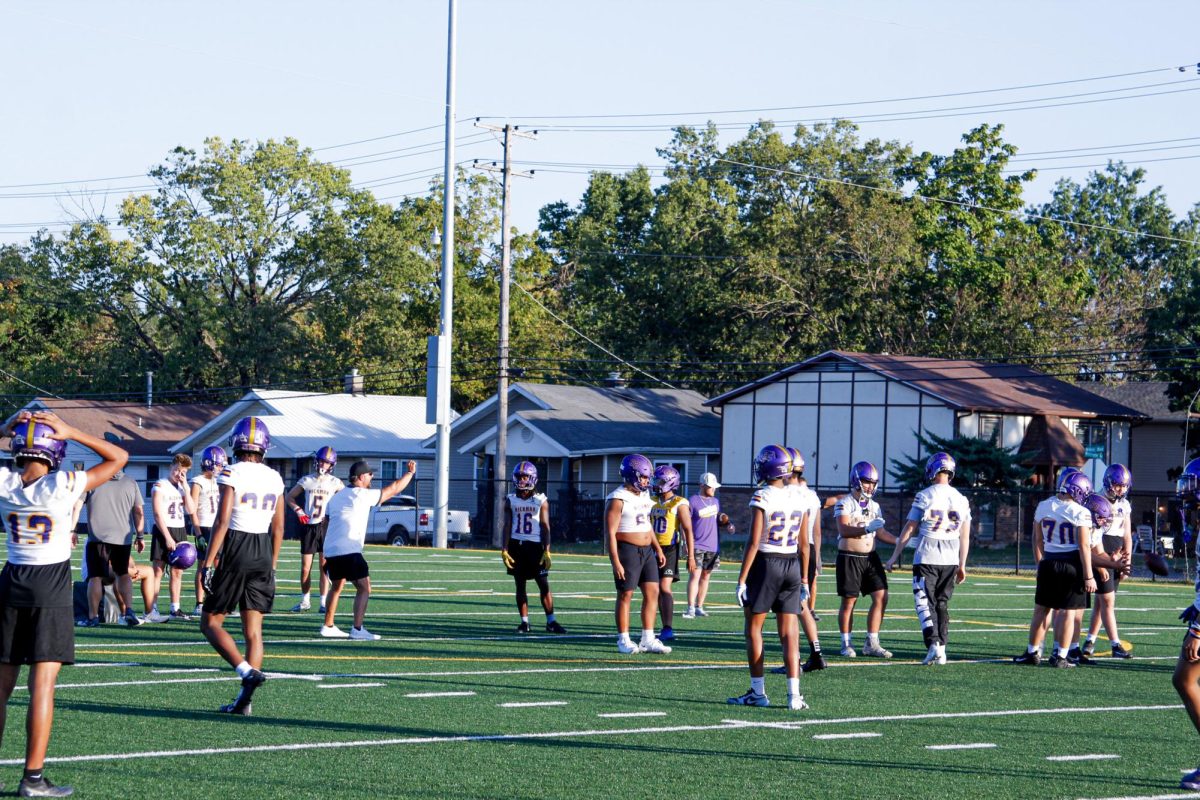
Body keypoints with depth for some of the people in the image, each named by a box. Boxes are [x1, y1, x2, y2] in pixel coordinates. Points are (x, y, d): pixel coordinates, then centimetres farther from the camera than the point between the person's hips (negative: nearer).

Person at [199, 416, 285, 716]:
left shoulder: (232, 474, -9)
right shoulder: (275, 479, 8)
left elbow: (222, 522, -14)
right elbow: (278, 528, 12)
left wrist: (209, 562, -12)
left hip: (235, 550, -5)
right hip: (263, 553, 5)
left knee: (210, 622, 5)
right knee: (253, 629, 6)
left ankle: (247, 671, -16)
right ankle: (244, 699, 3)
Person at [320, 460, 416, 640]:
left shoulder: (336, 497, 18)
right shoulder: (363, 495, -5)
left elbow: (325, 525, 22)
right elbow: (393, 489, 0)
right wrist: (410, 472, 14)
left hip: (330, 550, 8)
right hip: (349, 551, -8)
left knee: (336, 587, 23)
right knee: (364, 588, -5)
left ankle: (328, 626, 27)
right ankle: (357, 630, -13)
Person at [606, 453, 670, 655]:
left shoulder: (644, 496, 13)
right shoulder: (618, 500, -13)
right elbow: (610, 533, -16)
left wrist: (658, 549, 19)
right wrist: (616, 562, -20)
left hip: (646, 550, 8)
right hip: (627, 550, -8)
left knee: (652, 592, 5)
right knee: (625, 594, -1)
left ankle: (648, 640, 10)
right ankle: (623, 640, 7)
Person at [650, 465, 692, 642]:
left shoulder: (679, 505, -7)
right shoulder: (653, 502, 12)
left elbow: (688, 530, -8)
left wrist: (691, 556, -13)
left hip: (670, 549, -6)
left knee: (664, 587, -15)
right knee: (657, 590, 6)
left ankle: (668, 628, -14)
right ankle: (666, 629, 13)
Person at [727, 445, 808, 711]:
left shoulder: (761, 498, -12)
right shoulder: (798, 499, 5)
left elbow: (753, 543, -15)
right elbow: (803, 544, 10)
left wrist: (742, 579, -11)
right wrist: (803, 580, 18)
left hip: (765, 564, -5)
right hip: (792, 566, 5)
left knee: (754, 627, 9)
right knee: (789, 632, 4)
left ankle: (758, 691, 10)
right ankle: (794, 695, -4)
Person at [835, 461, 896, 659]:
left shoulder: (874, 505, 13)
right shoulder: (844, 503, -9)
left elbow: (881, 533, 17)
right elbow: (843, 530, -21)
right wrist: (867, 528, -34)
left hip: (871, 557, 6)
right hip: (849, 558, -6)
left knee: (881, 598, -1)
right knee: (849, 601, 0)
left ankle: (872, 644, 6)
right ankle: (847, 644, 10)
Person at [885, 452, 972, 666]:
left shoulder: (924, 496, -8)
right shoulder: (961, 499, 6)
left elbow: (909, 529, -4)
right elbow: (965, 536, 10)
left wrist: (895, 556, 5)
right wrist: (962, 565, 19)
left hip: (926, 558, -4)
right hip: (950, 560, 4)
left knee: (925, 603, -2)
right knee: (942, 604, 14)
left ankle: (934, 644, -19)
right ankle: (941, 650, 13)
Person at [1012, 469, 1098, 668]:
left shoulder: (1043, 507, 3)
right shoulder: (1080, 513, -12)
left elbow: (1037, 540, 10)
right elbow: (1084, 546, -13)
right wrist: (1089, 576, -9)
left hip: (1049, 563, 4)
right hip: (1072, 564, -4)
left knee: (1042, 609, 13)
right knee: (1068, 612, 3)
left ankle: (1033, 652, 17)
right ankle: (1060, 656, 4)